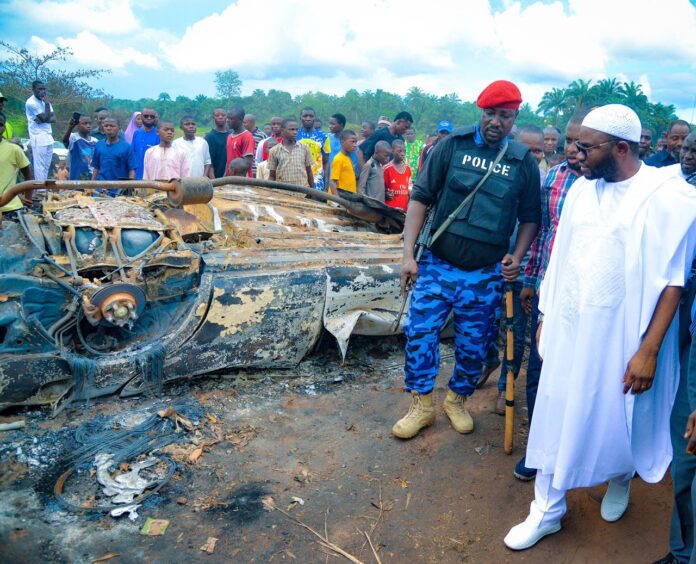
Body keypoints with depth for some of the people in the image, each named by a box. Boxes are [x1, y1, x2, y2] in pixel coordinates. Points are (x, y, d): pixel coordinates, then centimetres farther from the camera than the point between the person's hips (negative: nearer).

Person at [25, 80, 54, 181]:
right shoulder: (31, 102, -11)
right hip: (38, 138, -8)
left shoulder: (44, 100, 15)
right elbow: (46, 118, -16)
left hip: (48, 136, 8)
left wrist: (43, 120, -12)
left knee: (46, 165, 8)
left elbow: (53, 118, 7)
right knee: (40, 166, -9)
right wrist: (47, 104, -9)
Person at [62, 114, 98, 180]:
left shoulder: (96, 141, 7)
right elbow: (65, 141, -31)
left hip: (93, 179, 5)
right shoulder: (74, 138, -7)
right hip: (77, 179, -5)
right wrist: (70, 128, -48)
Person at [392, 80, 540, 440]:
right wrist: (409, 254, -11)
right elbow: (420, 198, -4)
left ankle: (457, 400, 36)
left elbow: (530, 218, 11)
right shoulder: (452, 147, -3)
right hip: (437, 265, -1)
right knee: (419, 332, 0)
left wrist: (517, 257, -4)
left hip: (486, 275, 1)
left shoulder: (524, 163, 1)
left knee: (473, 344, 11)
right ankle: (421, 405, 20)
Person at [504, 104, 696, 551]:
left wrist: (649, 350, -16)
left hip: (621, 336, -4)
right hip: (568, 329, 4)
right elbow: (561, 259, 8)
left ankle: (621, 478, 49)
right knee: (557, 415, 9)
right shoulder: (581, 188, 4)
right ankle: (548, 510, 27)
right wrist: (546, 317, 9)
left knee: (617, 417, 15)